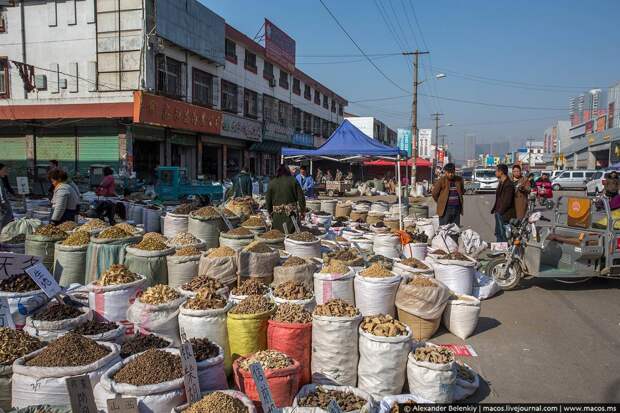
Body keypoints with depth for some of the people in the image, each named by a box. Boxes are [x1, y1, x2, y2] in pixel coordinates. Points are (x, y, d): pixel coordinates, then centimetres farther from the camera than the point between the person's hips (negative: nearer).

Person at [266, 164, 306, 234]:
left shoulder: (272, 183, 5)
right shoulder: (293, 181, 2)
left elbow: (268, 200, 8)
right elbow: (300, 197, -1)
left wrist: (270, 212, 20)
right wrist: (302, 212, 6)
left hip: (277, 215, 1)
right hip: (291, 212, -1)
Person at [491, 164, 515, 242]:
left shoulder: (508, 184, -17)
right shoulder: (501, 183, 15)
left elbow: (507, 201, -21)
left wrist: (500, 211, -15)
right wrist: (495, 209, 12)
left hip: (504, 214, -10)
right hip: (499, 213, 10)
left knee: (503, 235, -7)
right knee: (498, 233, 16)